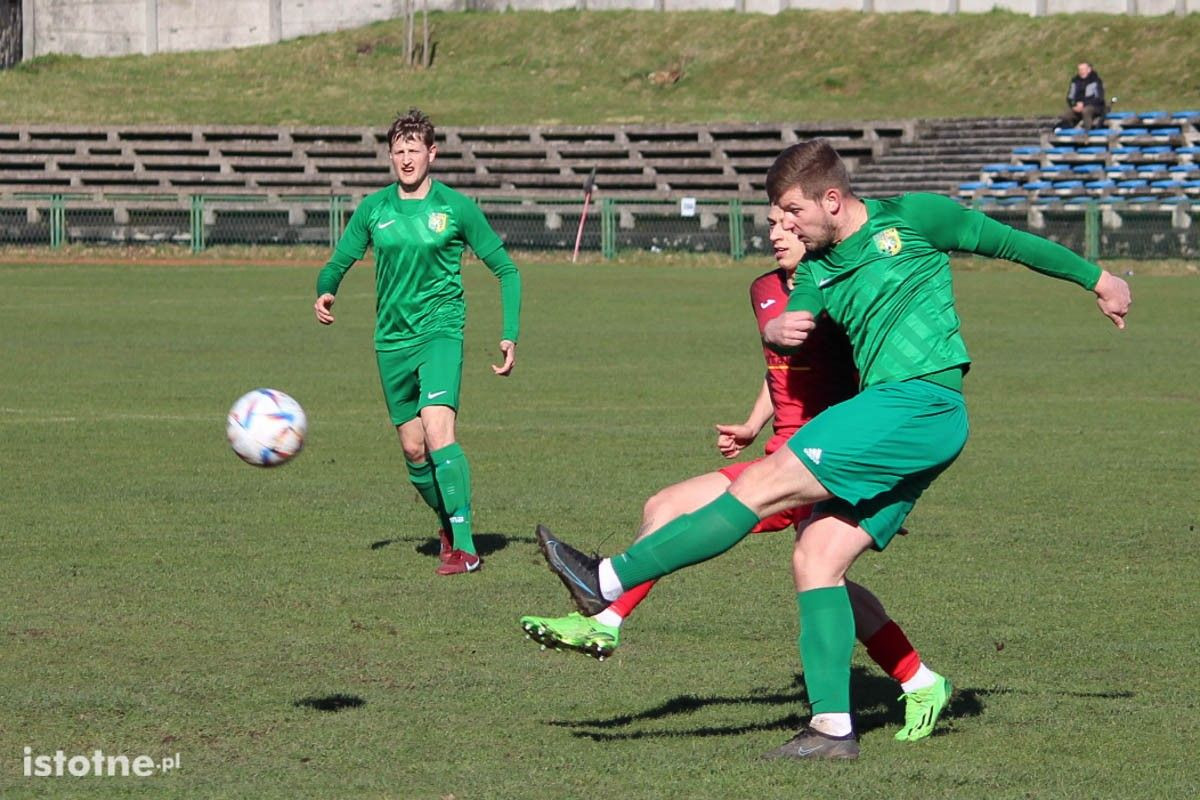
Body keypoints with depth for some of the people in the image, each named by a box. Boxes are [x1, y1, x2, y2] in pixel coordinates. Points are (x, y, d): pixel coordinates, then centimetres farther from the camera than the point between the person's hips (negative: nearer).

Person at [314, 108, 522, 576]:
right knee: (414, 449, 7)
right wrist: (325, 292, -11)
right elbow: (338, 263, 13)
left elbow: (505, 269, 5)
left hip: (440, 330, -4)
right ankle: (448, 524, 34)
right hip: (392, 339, 4)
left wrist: (509, 336, -2)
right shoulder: (373, 209, 6)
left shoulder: (456, 208, -2)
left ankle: (465, 547, -24)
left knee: (437, 430, -23)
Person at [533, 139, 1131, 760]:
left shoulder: (911, 218, 1)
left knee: (762, 487, -14)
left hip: (922, 401, -8)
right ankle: (833, 727, -1)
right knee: (816, 559, 0)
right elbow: (795, 323, 1)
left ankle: (608, 581, -16)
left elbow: (1010, 242, 11)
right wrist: (775, 332, -24)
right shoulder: (818, 267, 18)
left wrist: (1096, 279, 19)